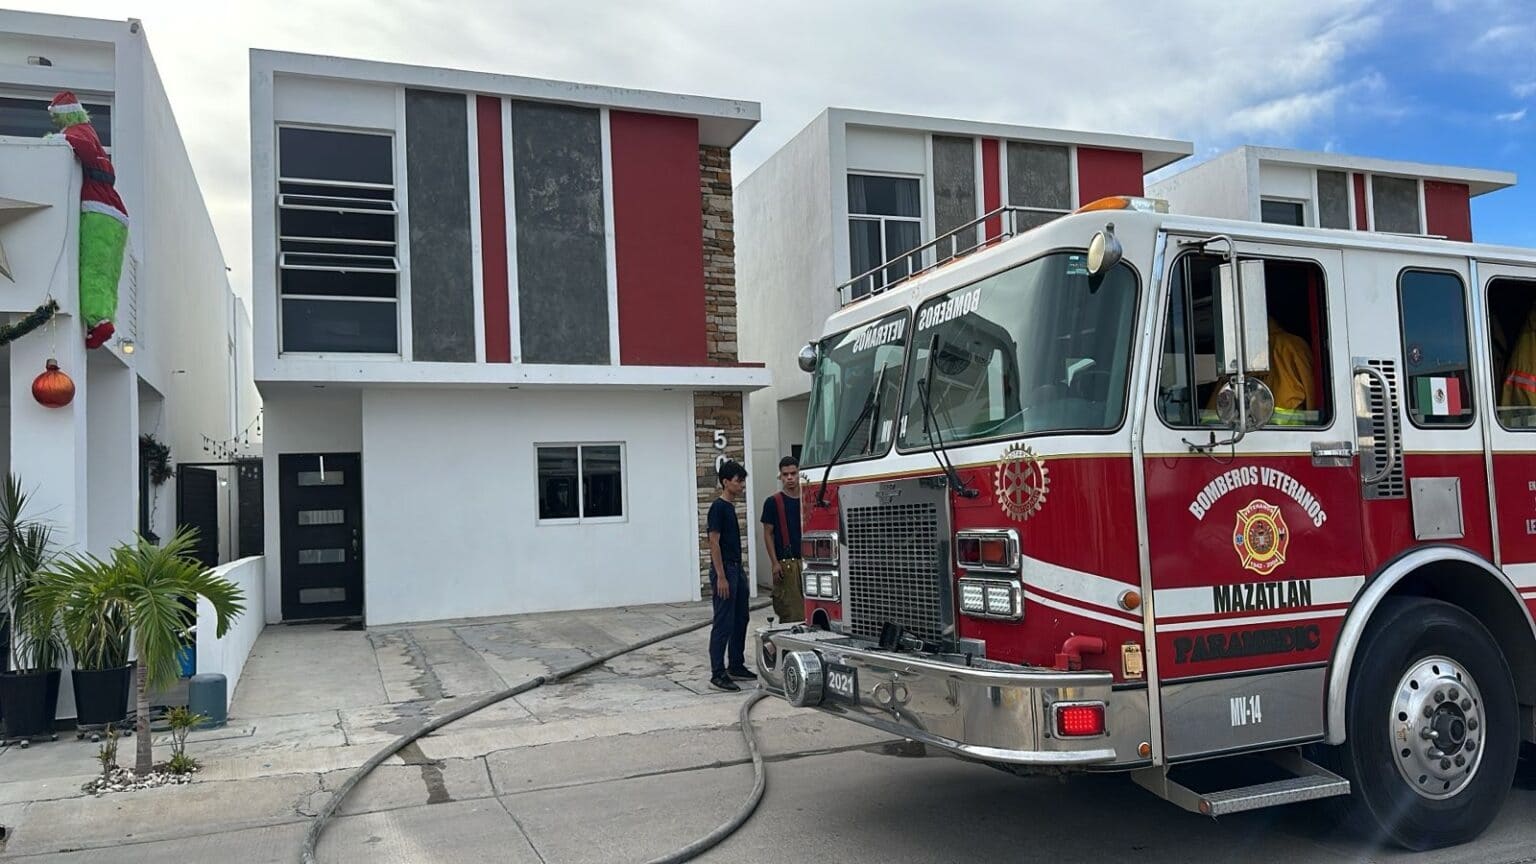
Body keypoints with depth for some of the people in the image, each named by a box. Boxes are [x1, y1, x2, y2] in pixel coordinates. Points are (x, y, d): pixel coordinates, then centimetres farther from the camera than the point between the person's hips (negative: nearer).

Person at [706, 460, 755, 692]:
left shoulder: (730, 507, 14)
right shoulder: (718, 507, -14)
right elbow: (714, 543, -18)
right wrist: (721, 577, -21)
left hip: (736, 569, 10)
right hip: (724, 570, -10)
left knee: (740, 620, 14)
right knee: (723, 623, -8)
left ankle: (736, 666, 24)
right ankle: (717, 674, -4)